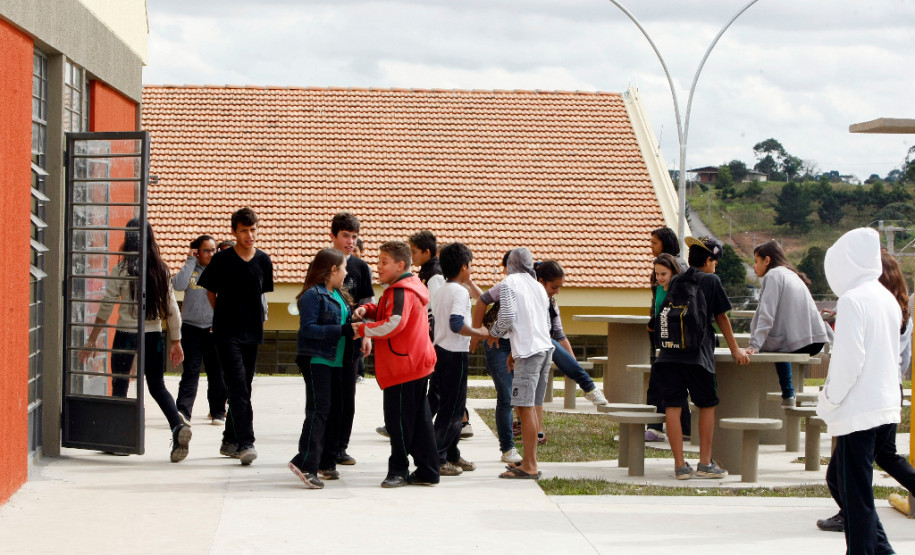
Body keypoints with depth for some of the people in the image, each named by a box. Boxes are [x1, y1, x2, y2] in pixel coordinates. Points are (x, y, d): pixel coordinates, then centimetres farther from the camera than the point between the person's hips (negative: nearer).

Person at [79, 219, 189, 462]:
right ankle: (178, 426, -13)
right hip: (154, 335, 3)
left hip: (126, 334, -3)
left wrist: (92, 340, 0)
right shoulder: (161, 269, 2)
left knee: (120, 387, 11)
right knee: (157, 386, 10)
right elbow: (172, 308, 5)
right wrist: (176, 342, 13)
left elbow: (106, 307, -7)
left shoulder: (121, 269, -9)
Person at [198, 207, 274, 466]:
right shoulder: (222, 259, -6)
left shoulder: (264, 260, 4)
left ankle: (230, 440, 23)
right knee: (238, 386, -14)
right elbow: (210, 290, 8)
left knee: (243, 387, 10)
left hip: (252, 332, 4)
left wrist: (258, 316, 14)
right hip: (227, 333, -4)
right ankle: (245, 443, -18)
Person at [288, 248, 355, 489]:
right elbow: (308, 328, -19)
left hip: (336, 361, 9)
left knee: (334, 412, 9)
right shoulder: (312, 295, -11)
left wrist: (354, 328, -2)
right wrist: (342, 330, -23)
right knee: (318, 410, -14)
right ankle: (305, 464, -16)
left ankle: (326, 463, 17)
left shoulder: (339, 295, 16)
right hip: (316, 360, -9)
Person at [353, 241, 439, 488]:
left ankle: (398, 471, 4)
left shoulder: (401, 292, -16)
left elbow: (394, 324, -28)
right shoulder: (405, 288, 17)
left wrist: (364, 329, -18)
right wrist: (367, 310, 7)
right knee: (419, 419, 12)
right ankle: (427, 471, 15)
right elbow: (386, 312, 28)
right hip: (418, 364, 11)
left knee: (398, 419, -3)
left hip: (404, 367, -11)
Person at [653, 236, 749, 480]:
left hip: (668, 352, 4)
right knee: (707, 405, 10)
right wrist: (735, 349, 21)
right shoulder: (710, 281, 3)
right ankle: (705, 463, 11)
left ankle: (680, 465, 2)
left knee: (673, 406, 2)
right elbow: (721, 317, 10)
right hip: (696, 354, -4)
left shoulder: (675, 282, 16)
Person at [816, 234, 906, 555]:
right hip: (888, 408, 9)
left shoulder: (852, 300, -13)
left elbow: (848, 359, -19)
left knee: (855, 494, -1)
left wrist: (829, 401, -7)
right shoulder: (888, 299, 12)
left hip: (859, 412, -9)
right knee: (838, 479, 18)